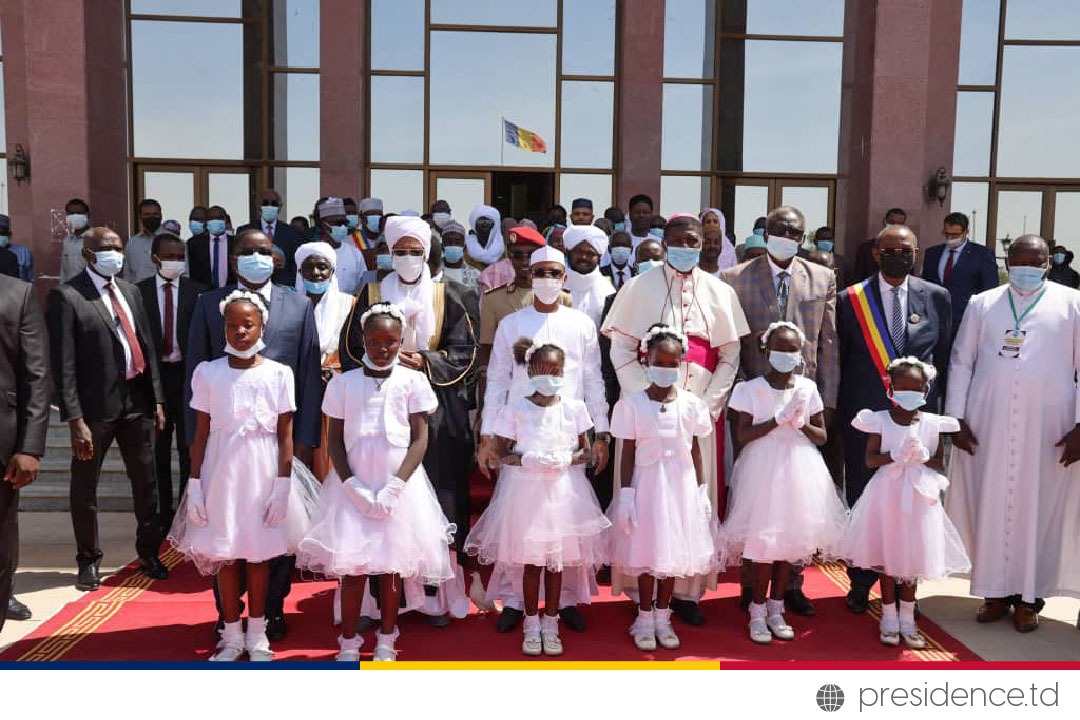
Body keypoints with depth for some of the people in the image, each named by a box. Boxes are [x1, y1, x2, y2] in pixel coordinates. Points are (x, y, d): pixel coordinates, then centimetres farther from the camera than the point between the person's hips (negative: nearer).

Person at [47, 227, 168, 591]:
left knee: (146, 483, 14)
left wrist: (157, 398, 8)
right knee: (85, 487, 11)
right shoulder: (67, 296, -10)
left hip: (137, 400, 5)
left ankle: (149, 554, 30)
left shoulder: (129, 291, 9)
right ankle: (89, 560, 28)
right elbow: (64, 363, -14)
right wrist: (75, 419, -17)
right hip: (96, 406, -5)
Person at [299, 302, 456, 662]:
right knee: (351, 565, 1)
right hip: (353, 486, 1)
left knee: (392, 565, 7)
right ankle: (348, 644, 16)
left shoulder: (412, 381, -2)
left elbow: (420, 439, -4)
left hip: (398, 485, 0)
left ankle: (386, 642, 23)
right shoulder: (343, 382, 2)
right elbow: (335, 440, 3)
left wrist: (395, 486, -13)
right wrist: (351, 485, -9)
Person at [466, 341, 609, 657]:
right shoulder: (515, 408, -4)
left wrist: (567, 460, -15)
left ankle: (550, 625, 24)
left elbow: (586, 451, 5)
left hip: (563, 489, 1)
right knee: (531, 562, 6)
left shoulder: (574, 407, 0)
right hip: (526, 488, -1)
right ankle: (532, 626, 22)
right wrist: (526, 460, -18)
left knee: (557, 561, 9)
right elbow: (501, 451, 0)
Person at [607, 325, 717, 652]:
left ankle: (662, 617, 26)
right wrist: (625, 494, -7)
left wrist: (702, 491, 5)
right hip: (647, 483, -2)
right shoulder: (632, 405, -6)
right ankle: (645, 618, 22)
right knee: (646, 552, 6)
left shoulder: (691, 404, -1)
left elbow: (695, 450, 5)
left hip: (681, 485, 2)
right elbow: (628, 453, -4)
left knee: (674, 550, 11)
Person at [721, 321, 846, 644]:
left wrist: (800, 423, -14)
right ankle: (758, 610, 13)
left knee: (789, 538, 9)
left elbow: (821, 436, 6)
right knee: (763, 538, -3)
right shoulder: (750, 389, -6)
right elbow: (742, 436, -13)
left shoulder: (808, 388, 3)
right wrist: (779, 418, -19)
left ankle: (776, 608, 24)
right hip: (763, 470, -3)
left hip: (798, 470, 3)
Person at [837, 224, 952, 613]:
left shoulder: (937, 298, 5)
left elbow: (944, 357, 10)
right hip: (864, 419, -1)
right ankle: (861, 582, 22)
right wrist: (841, 412, 3)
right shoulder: (850, 300, 0)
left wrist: (932, 402, 6)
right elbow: (839, 360, 4)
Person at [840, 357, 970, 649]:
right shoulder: (879, 420, -5)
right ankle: (889, 618, 22)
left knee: (913, 559, 10)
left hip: (918, 498, 1)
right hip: (887, 496, -1)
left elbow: (940, 464, 1)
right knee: (887, 558, 8)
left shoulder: (932, 423, -1)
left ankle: (907, 619, 25)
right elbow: (870, 459, -9)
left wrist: (923, 457, -19)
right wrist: (896, 455, -24)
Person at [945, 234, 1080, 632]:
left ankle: (1028, 596, 16)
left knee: (1038, 507, 4)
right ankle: (996, 591, 17)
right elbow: (961, 362, 8)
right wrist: (956, 417, 1)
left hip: (1047, 429, -1)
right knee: (989, 504, 5)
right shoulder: (982, 304, 9)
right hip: (987, 426, 2)